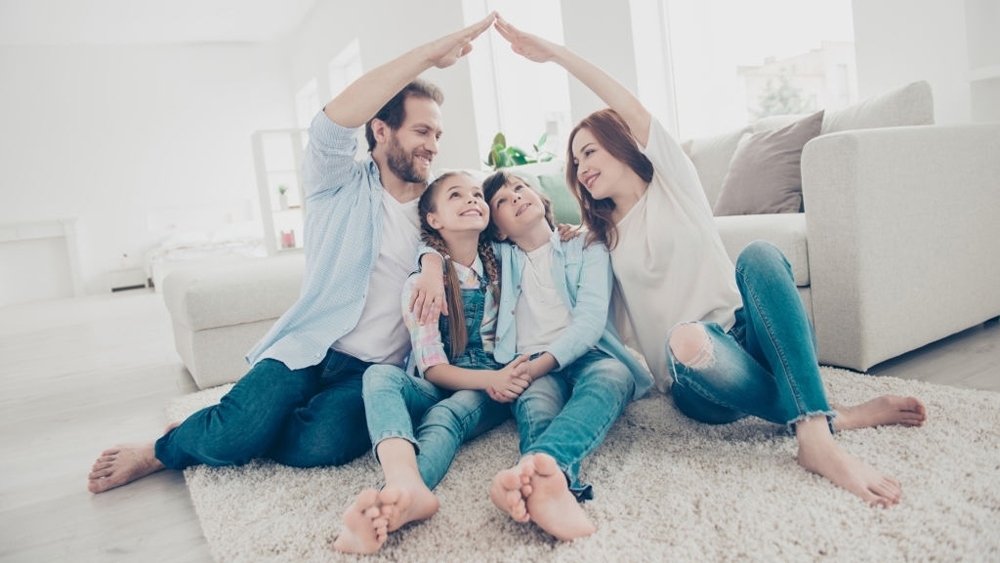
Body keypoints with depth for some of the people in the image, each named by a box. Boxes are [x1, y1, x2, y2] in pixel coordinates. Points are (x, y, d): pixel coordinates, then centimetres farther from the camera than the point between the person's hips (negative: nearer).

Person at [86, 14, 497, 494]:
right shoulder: (341, 185, -1)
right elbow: (333, 122, -19)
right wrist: (429, 53, -23)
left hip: (374, 369, 3)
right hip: (309, 347, -2)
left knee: (320, 445, -28)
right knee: (236, 434, -27)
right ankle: (163, 447, 12)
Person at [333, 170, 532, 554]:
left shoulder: (503, 266, 7)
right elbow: (432, 368, -7)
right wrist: (489, 378, -25)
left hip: (491, 394, 1)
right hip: (441, 391, 0)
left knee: (446, 414, -34)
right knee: (380, 374, -32)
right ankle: (406, 487, -59)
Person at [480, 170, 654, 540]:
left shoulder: (586, 247, 11)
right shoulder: (500, 257, 18)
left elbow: (590, 320, -3)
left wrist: (539, 365, -17)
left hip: (587, 356, -1)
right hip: (531, 366, 1)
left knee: (613, 375, -37)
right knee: (535, 400, -35)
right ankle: (558, 482, -68)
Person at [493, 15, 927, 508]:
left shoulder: (672, 180, 9)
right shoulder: (603, 237, 18)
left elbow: (631, 110, -6)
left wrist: (556, 52, -8)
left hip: (747, 337, 0)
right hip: (698, 376, 1)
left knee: (758, 254, -31)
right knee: (686, 338, -36)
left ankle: (815, 432, -37)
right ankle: (836, 414, -22)